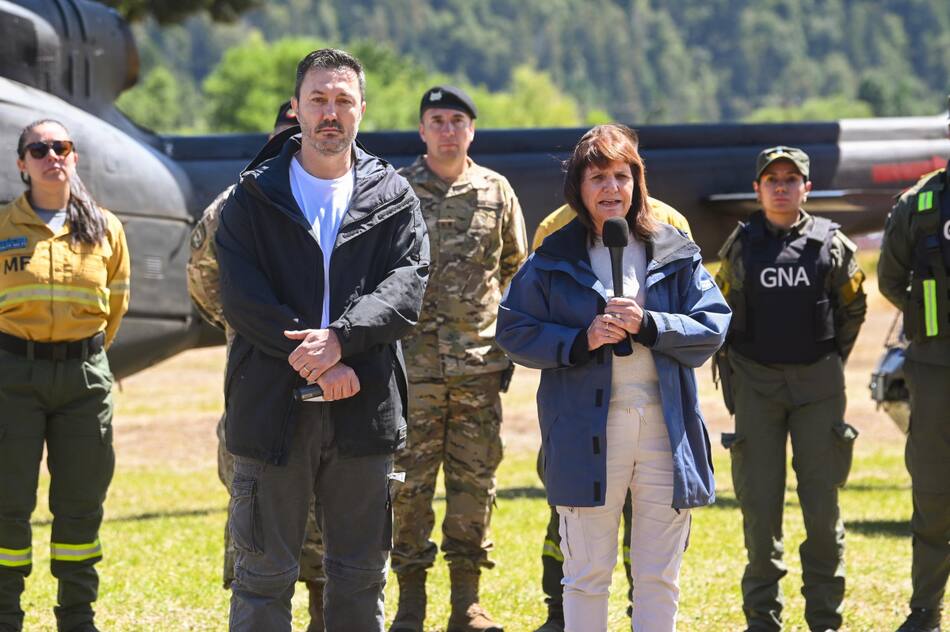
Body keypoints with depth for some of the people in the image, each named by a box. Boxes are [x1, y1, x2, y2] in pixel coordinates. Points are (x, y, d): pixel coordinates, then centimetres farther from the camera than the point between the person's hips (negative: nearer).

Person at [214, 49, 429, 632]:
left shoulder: (393, 198, 8)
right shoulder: (254, 196, 4)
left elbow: (407, 288, -5)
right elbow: (242, 297, -6)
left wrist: (338, 339, -21)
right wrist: (313, 359, -15)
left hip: (364, 408, 2)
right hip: (272, 406, -1)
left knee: (362, 575, 9)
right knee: (264, 574, 2)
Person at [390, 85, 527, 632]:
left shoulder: (496, 191, 8)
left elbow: (516, 268, 17)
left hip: (480, 363, 2)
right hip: (414, 363, -2)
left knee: (475, 482, 5)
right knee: (410, 483, -1)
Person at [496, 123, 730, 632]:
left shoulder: (676, 255, 7)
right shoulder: (554, 260, 3)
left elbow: (713, 325, 2)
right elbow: (513, 331, 1)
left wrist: (649, 325, -13)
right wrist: (581, 340, -13)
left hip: (665, 429, 2)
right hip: (588, 433, -2)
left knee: (660, 578, 7)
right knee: (587, 574, 4)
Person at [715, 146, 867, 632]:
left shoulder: (831, 244, 2)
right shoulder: (739, 246, 3)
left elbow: (854, 308, 15)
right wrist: (731, 372, 9)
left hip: (818, 383, 0)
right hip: (755, 385, 0)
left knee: (823, 507, 1)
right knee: (759, 506, 0)